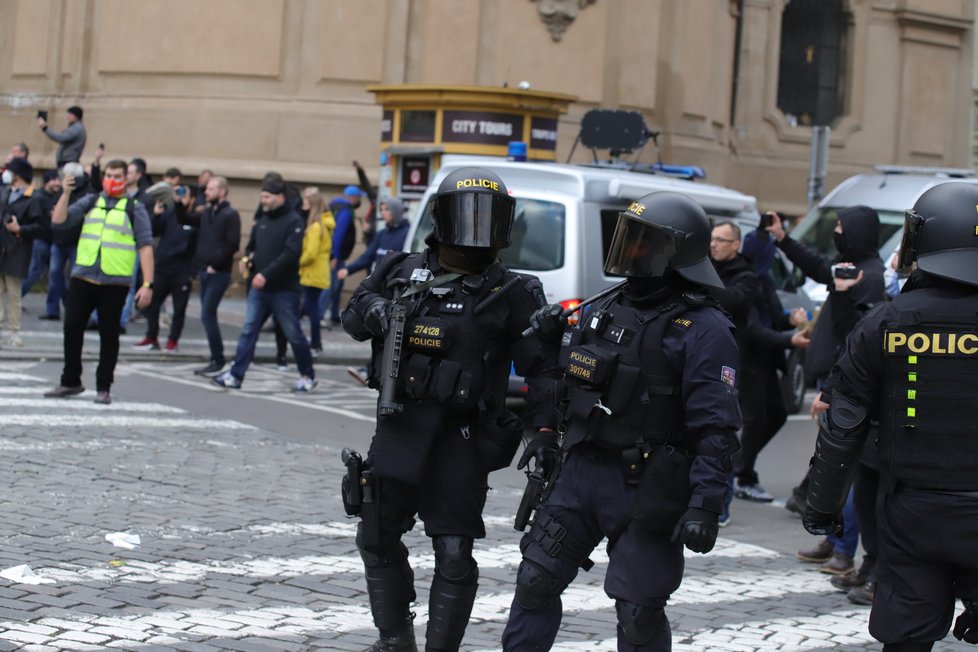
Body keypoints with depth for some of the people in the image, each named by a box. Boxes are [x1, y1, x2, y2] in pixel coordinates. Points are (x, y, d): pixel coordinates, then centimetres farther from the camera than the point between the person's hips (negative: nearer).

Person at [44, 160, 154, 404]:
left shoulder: (135, 209, 3)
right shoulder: (90, 202, 11)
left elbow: (145, 247, -1)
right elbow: (58, 222, 3)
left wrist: (147, 284, -9)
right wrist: (65, 193, -10)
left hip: (115, 282, -3)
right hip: (82, 277, 3)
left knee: (109, 334, 2)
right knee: (72, 328, 4)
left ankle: (104, 387, 13)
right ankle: (70, 381, 18)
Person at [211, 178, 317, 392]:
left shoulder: (293, 221, -10)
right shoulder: (262, 219, 13)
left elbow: (291, 253, -21)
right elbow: (252, 245, 23)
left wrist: (266, 274, -26)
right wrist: (247, 258, 0)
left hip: (284, 290, -6)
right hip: (259, 288, 6)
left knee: (293, 334, 2)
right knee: (248, 331, 2)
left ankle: (308, 376, 16)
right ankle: (235, 375, 2)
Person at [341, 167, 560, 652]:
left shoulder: (511, 294, -4)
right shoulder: (406, 273, 7)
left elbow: (542, 367, -6)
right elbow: (352, 317, 16)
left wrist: (544, 430, -17)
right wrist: (374, 308, -7)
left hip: (459, 442, -4)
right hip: (398, 430, 4)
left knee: (454, 556, -3)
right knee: (377, 538, 16)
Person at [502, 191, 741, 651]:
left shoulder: (702, 328, -12)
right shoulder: (605, 310, 10)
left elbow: (716, 429, -16)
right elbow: (571, 387, 20)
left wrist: (705, 506, -22)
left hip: (645, 488, -7)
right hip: (580, 471, 7)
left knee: (639, 613, 1)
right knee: (535, 582, 9)